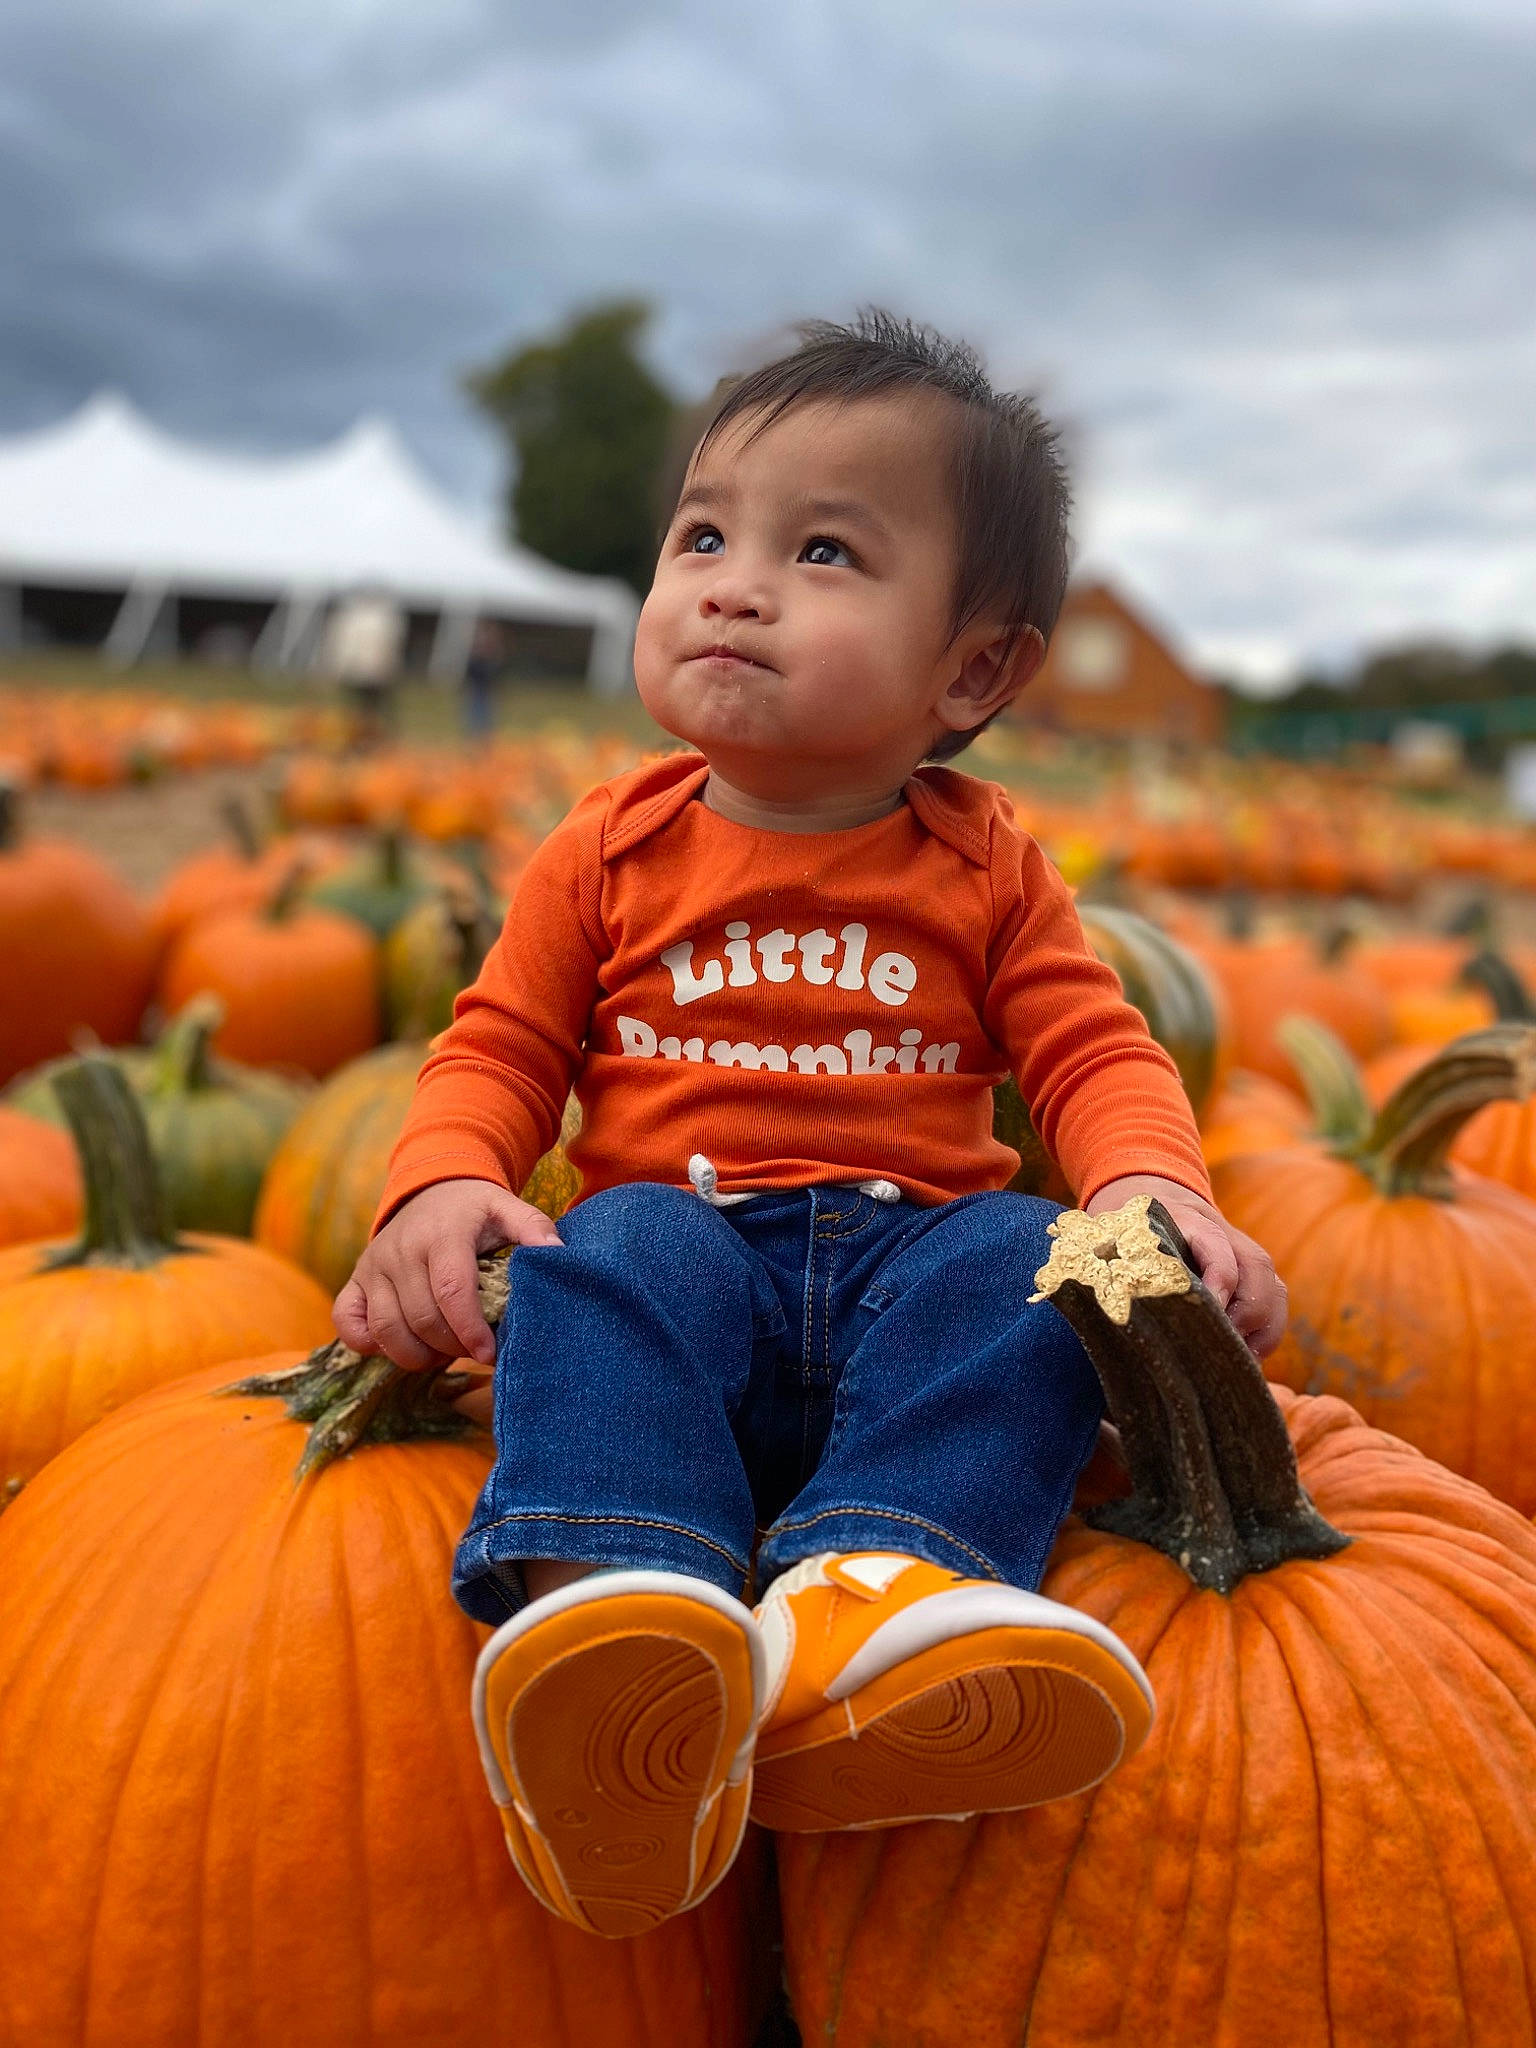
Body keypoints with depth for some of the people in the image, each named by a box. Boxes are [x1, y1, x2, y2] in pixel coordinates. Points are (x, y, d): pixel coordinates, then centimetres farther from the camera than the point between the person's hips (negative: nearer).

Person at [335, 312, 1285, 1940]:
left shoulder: (984, 865, 10)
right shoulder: (613, 850, 10)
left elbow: (1093, 1051, 6)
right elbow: (500, 1046, 9)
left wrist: (1154, 1187, -17)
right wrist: (443, 1185, -13)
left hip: (917, 1244, 1)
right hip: (684, 1231, 0)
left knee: (1023, 1265, -29)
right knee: (606, 1260, -32)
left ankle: (869, 1585, -48)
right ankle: (608, 1612, -53)